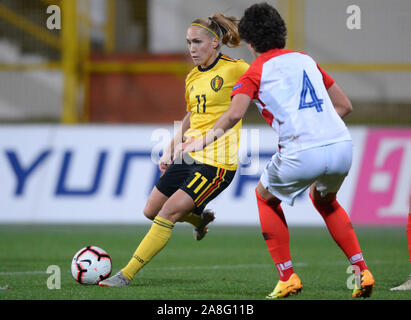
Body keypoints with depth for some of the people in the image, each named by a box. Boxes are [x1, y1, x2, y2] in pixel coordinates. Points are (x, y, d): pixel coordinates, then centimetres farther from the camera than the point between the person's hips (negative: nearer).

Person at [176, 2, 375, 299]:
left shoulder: (256, 72, 6)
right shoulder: (306, 60, 22)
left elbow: (234, 114, -11)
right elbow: (344, 105, 23)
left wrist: (202, 141, -5)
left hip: (302, 154, -5)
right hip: (342, 146, 5)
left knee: (265, 197, 24)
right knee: (324, 199, 34)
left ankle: (288, 277, 15)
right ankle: (362, 271, 20)